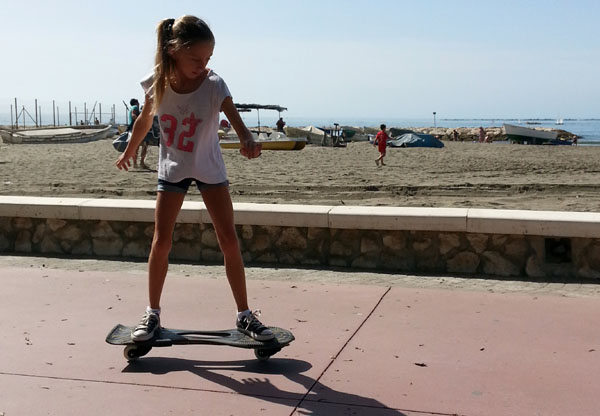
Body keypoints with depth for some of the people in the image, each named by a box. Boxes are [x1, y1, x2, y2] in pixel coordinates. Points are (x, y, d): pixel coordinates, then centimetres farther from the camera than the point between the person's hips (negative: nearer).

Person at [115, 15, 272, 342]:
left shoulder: (214, 86, -23)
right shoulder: (156, 84, -15)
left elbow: (235, 119, -41)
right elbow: (144, 122, 4)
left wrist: (248, 140, -63)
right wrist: (129, 153, 18)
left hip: (209, 168, -1)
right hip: (172, 168, 1)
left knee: (229, 240, -3)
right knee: (161, 241, -2)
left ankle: (244, 315, 9)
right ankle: (152, 313, 14)